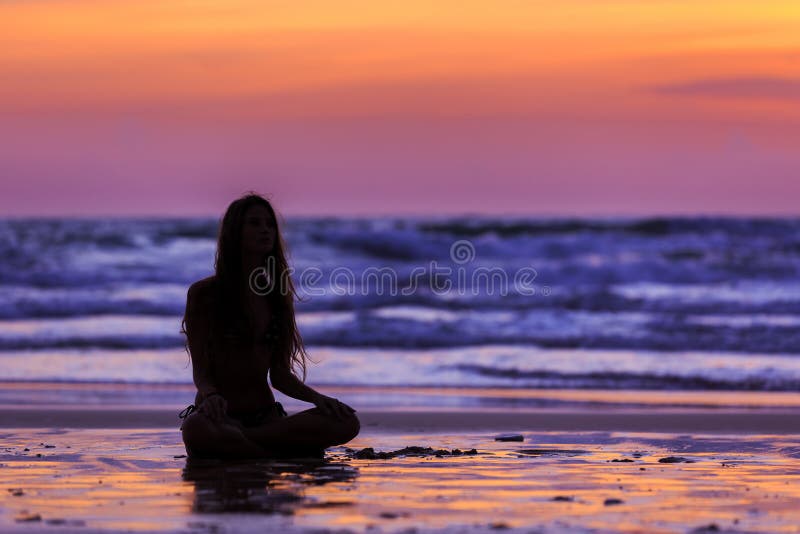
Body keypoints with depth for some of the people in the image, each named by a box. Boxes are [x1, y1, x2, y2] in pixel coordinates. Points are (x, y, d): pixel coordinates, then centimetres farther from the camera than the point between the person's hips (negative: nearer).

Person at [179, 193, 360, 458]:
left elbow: (280, 374, 13)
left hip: (266, 415, 5)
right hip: (221, 415, -4)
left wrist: (317, 398, -6)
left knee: (346, 423, -22)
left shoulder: (278, 296, 13)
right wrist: (211, 396, -29)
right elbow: (200, 371, -6)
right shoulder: (204, 293, -2)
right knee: (197, 429, -43)